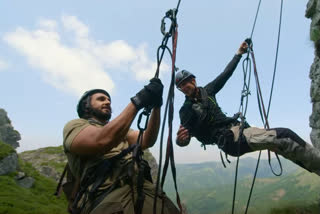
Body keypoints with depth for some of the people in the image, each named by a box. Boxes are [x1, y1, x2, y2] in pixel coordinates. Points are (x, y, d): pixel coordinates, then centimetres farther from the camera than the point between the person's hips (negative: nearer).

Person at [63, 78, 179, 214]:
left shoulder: (120, 131, 29)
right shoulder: (75, 125, 11)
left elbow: (146, 142, 11)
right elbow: (101, 142, -11)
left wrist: (156, 106, 0)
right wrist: (137, 102, -9)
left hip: (144, 189, 5)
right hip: (109, 195, -4)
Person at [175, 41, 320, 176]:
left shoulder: (207, 91, 11)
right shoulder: (186, 110, -6)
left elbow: (225, 74, 21)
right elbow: (185, 138, -15)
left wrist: (239, 53, 23)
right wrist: (180, 139, -39)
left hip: (237, 128, 7)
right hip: (231, 139, -7)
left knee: (284, 142, 3)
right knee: (284, 136, -17)